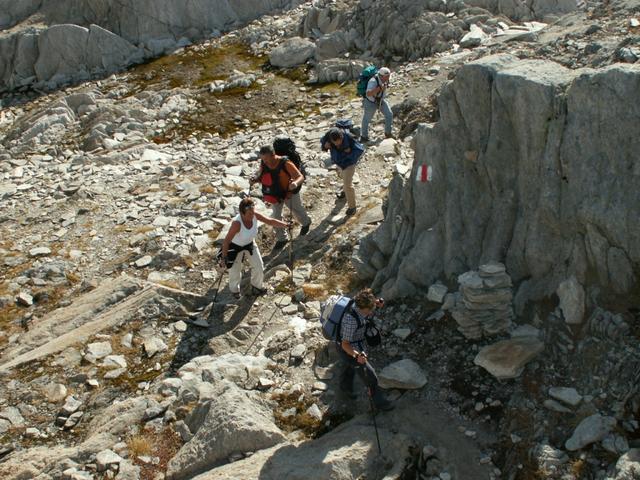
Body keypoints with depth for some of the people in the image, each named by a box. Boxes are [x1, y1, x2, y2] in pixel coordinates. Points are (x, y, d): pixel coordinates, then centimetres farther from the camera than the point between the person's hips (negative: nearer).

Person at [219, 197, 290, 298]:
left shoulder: (255, 215, -26)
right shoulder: (237, 223, -41)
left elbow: (270, 221, -19)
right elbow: (226, 241, -36)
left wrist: (285, 224, -31)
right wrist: (224, 257, -35)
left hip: (250, 244, 5)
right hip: (235, 246, -5)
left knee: (259, 266, 10)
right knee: (235, 270, 11)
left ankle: (257, 286, 40)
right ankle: (234, 290, 43)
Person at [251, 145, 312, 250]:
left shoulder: (285, 164, -37)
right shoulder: (263, 164, -20)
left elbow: (301, 176, -38)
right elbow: (260, 173, -1)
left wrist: (295, 183, -61)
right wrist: (255, 178, -25)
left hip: (289, 192, -4)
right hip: (275, 194, 4)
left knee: (297, 211, 21)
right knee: (275, 216, 5)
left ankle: (306, 223, 56)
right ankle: (281, 238, 26)